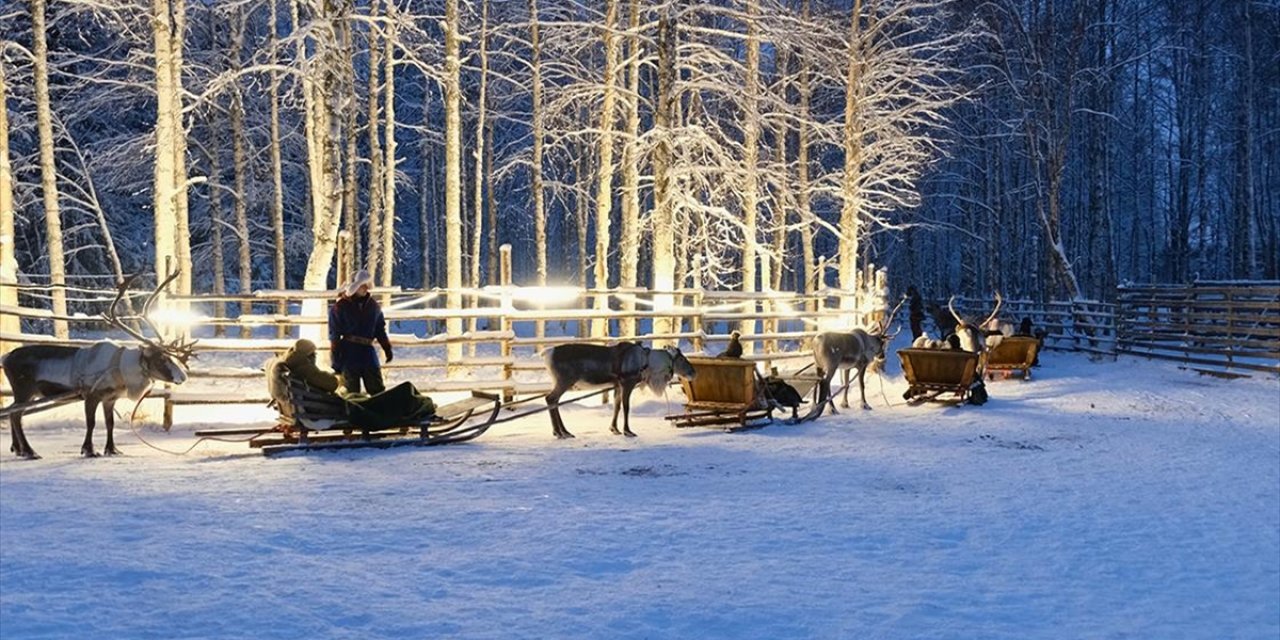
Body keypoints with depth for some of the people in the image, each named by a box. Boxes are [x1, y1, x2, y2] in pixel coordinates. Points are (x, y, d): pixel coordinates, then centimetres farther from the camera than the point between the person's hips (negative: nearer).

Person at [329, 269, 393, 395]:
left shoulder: (373, 305, 9)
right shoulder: (341, 306, -4)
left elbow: (380, 329, 18)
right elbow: (334, 334, -3)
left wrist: (387, 348, 12)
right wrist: (335, 358, -6)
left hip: (368, 351, 4)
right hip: (349, 352, -4)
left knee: (378, 389, 6)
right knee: (351, 393, 4)